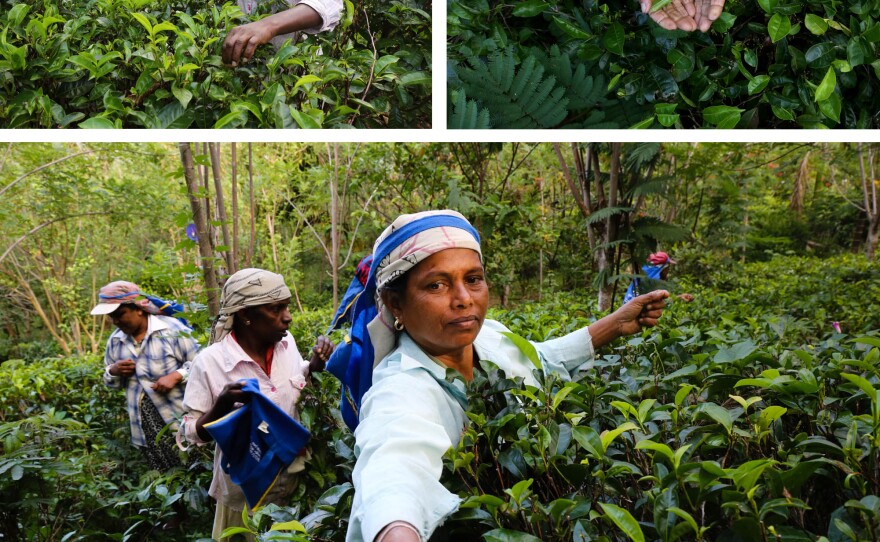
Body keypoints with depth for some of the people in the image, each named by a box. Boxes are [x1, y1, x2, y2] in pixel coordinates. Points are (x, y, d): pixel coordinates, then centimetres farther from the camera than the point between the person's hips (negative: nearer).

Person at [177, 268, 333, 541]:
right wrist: (221, 406, -30)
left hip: (295, 480, 4)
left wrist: (315, 365, -6)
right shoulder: (209, 363, -19)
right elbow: (192, 435, -12)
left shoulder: (287, 342, -6)